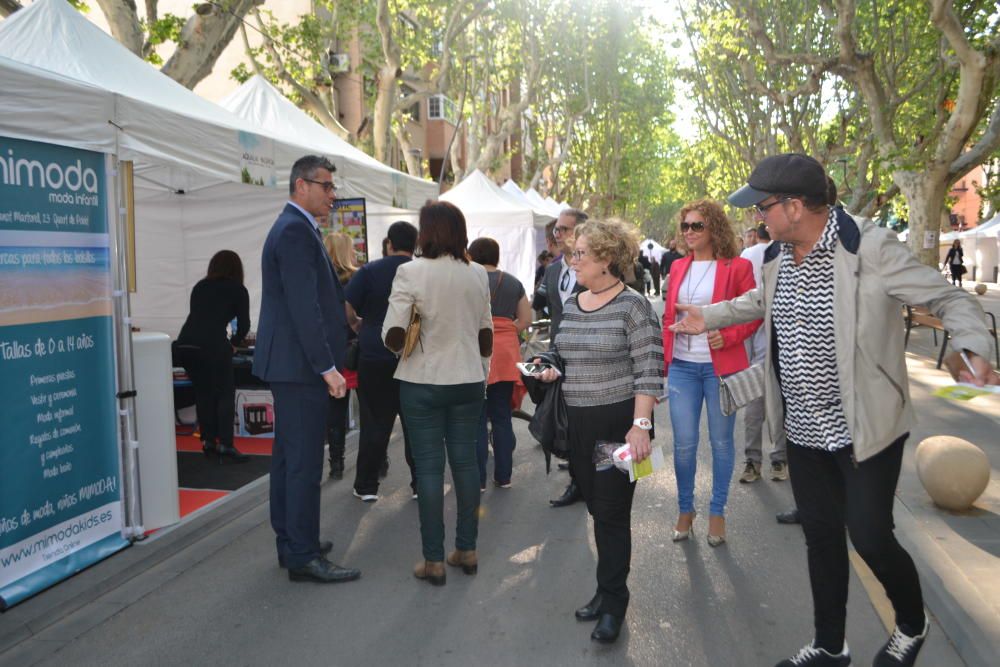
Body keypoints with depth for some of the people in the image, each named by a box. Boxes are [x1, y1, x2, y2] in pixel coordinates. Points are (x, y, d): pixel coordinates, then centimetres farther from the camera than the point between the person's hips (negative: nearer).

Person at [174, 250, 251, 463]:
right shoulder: (238, 289, 14)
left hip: (184, 343, 5)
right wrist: (233, 343, 32)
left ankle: (208, 441, 21)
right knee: (226, 393, 6)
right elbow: (244, 324, 14)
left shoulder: (200, 286, 25)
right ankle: (225, 445, 0)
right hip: (212, 344, -5)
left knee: (203, 392, 19)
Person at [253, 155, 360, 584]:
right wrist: (327, 366, -22)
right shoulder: (296, 231, -15)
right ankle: (303, 557, 3)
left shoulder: (291, 227, 18)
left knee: (288, 456, 16)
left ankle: (290, 543, 27)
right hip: (300, 364, -11)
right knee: (305, 462, -5)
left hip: (287, 363, 11)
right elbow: (304, 306, -22)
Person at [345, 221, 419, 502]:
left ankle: (367, 486, 14)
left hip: (375, 358, -1)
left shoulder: (370, 271, -4)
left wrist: (362, 327, 10)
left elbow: (346, 310, -8)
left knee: (375, 423, 7)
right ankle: (421, 484, 15)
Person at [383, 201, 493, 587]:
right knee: (465, 461, 12)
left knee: (429, 467, 3)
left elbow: (392, 335, -17)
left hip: (423, 382, -4)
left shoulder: (411, 272, -12)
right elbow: (486, 334, 10)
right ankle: (467, 550, 23)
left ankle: (434, 560, 10)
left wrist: (403, 346, 5)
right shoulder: (478, 274, 3)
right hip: (469, 381, 4)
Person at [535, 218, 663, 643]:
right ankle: (608, 588, 28)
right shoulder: (572, 305, 9)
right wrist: (550, 371, 6)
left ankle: (613, 602, 15)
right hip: (577, 424, 7)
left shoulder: (632, 305, -11)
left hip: (619, 423, -6)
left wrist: (640, 425, -22)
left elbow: (649, 370, -16)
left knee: (612, 512, 0)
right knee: (597, 508, 14)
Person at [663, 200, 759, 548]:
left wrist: (728, 337, -19)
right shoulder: (678, 267, 9)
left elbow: (754, 315, -2)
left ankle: (717, 512, 24)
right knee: (684, 443, 3)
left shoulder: (737, 267, -3)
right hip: (682, 366, 3)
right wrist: (662, 362, 9)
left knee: (721, 441, 8)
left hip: (721, 366, -3)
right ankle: (685, 509, 22)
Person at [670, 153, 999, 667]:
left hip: (864, 428, -6)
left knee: (870, 537, 1)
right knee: (821, 534, 16)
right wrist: (708, 316, 24)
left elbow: (951, 300, -12)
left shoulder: (870, 249, -19)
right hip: (804, 428, 6)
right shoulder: (777, 255, 1)